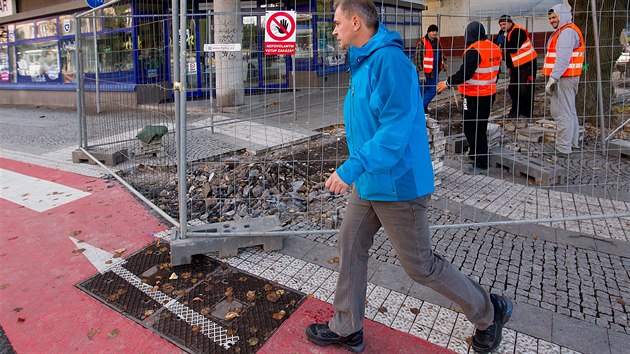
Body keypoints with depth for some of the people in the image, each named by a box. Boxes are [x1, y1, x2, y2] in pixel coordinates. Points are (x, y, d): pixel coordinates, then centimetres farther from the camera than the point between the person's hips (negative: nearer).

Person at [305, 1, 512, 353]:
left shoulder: (390, 61, -21)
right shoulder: (363, 61, 11)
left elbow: (396, 128, -28)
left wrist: (351, 168, -29)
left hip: (397, 183, -10)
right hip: (369, 182, 10)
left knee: (420, 265, 5)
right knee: (351, 247, 14)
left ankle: (489, 312, 29)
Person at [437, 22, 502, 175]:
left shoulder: (474, 51, -19)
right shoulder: (495, 48, 8)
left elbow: (464, 73, -24)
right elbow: (495, 71, 17)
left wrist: (448, 83, -11)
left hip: (475, 96, -9)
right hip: (489, 93, 9)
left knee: (472, 128, -2)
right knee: (481, 126, 21)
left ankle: (480, 164, 2)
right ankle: (476, 154, 37)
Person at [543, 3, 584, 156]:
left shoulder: (567, 32, -12)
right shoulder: (563, 32, 21)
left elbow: (563, 59, -22)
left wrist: (552, 78, -24)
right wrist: (553, 78, 18)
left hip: (564, 79, -11)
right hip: (564, 78, 11)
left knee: (563, 113, -10)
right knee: (569, 111, 18)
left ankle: (563, 149, -7)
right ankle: (572, 143, 30)